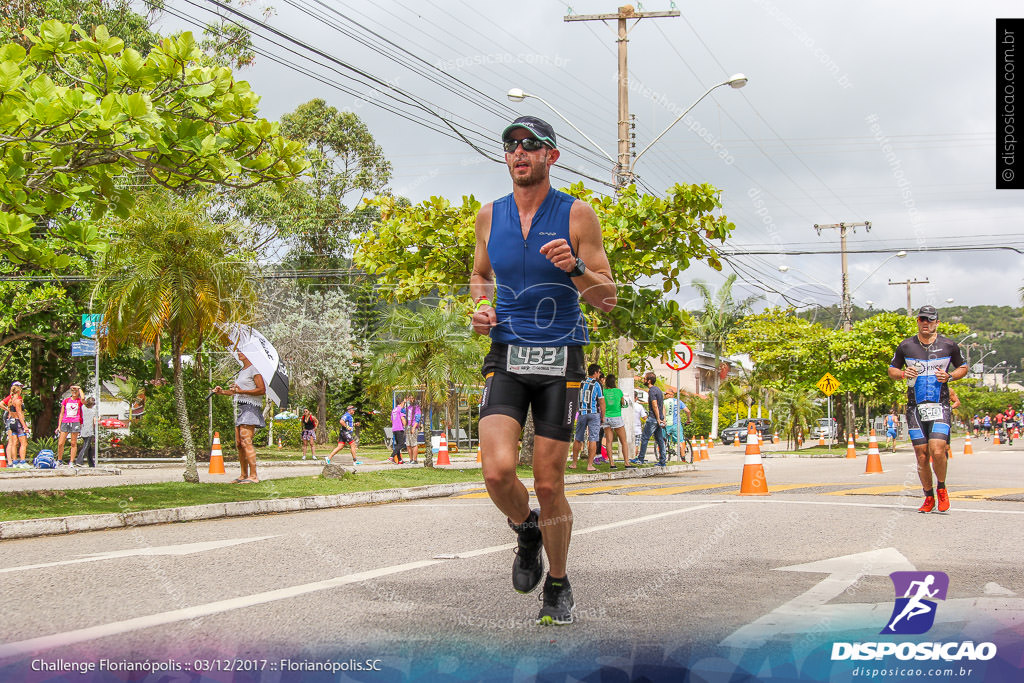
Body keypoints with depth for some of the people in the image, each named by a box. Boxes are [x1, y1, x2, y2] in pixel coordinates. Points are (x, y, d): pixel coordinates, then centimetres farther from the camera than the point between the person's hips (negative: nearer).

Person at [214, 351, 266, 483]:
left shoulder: (254, 369, -6)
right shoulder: (241, 372, 22)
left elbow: (262, 390, -15)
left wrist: (241, 391, -21)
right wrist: (222, 392, 16)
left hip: (250, 407, -10)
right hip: (240, 408, 10)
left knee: (246, 442, -17)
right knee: (239, 444, 8)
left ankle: (254, 476, -18)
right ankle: (244, 475, 13)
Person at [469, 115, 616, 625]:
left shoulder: (577, 215, -2)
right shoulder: (490, 216, 7)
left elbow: (607, 299, -1)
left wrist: (575, 268, -21)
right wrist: (480, 307, 3)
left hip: (559, 358, -2)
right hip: (505, 356, 2)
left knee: (549, 484, -1)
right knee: (498, 472, -18)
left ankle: (558, 585, 22)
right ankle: (526, 530, 16)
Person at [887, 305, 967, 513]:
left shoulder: (948, 345, 3)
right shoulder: (906, 345, 6)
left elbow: (963, 367, 16)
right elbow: (892, 369, 16)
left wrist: (949, 376, -4)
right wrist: (903, 373, -6)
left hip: (940, 406, -2)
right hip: (915, 408, 2)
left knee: (937, 451, -17)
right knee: (922, 456, 1)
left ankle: (941, 489, 9)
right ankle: (929, 497, 17)